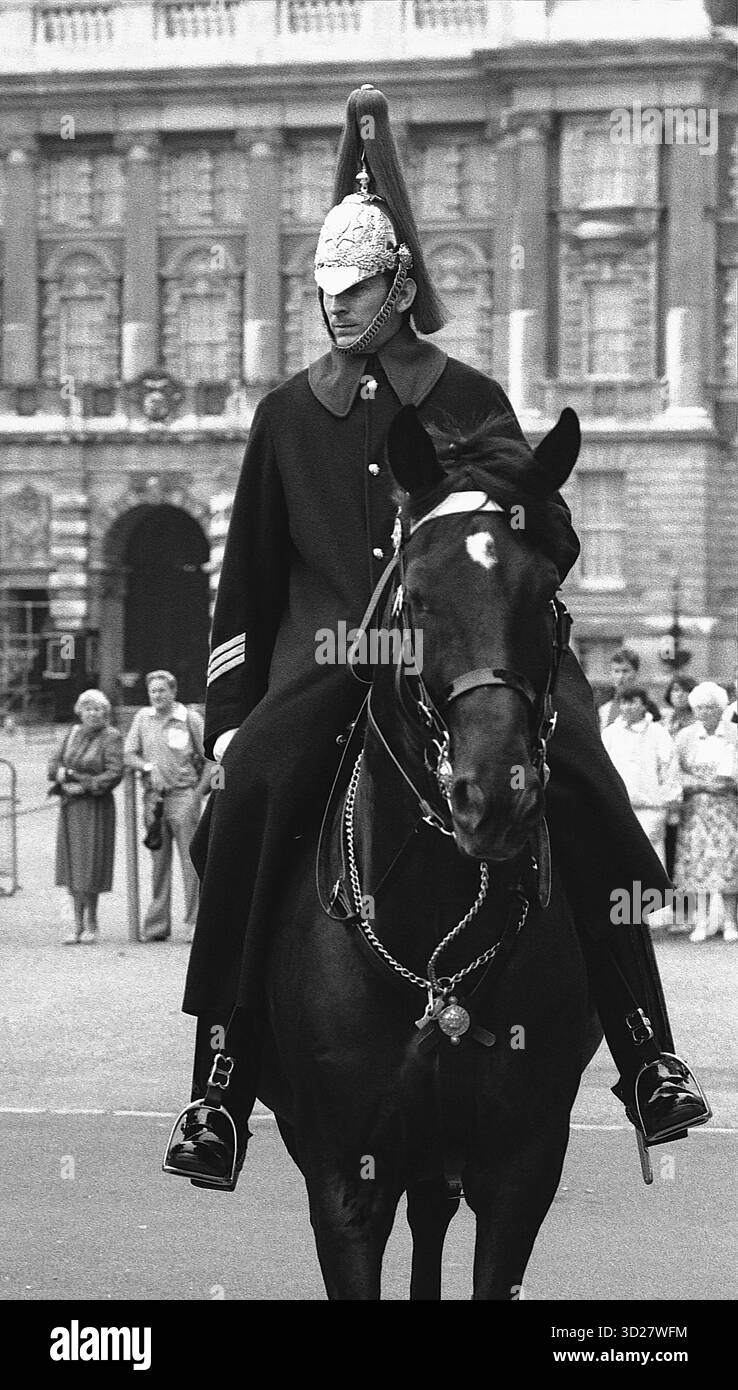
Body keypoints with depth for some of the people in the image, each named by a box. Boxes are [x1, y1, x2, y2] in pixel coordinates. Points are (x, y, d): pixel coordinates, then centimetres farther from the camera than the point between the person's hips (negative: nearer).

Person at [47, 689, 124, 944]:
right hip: (70, 807, 6)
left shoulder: (111, 737, -7)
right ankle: (78, 924, 11)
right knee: (72, 865, 5)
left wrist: (84, 786, -17)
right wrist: (61, 774, -10)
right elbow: (55, 764, 13)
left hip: (96, 807, -5)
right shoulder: (73, 733, 10)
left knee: (90, 865, -5)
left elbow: (114, 773, -14)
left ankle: (91, 923, 8)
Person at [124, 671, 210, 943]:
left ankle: (194, 923, -7)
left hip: (183, 795, -4)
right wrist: (148, 767, -11)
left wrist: (199, 791, -7)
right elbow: (129, 755, 8)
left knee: (191, 860, -7)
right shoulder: (142, 718, 12)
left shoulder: (191, 719, 1)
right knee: (158, 862, 7)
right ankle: (157, 924, 10)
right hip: (153, 797, 4)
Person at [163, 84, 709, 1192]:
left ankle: (649, 1056, -18)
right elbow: (247, 579, 17)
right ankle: (220, 1087, -25)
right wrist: (229, 713, 10)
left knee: (576, 786, -26)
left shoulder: (472, 404, 11)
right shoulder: (289, 416, 15)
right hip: (328, 653, 1)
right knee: (251, 793, -28)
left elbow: (552, 539, 14)